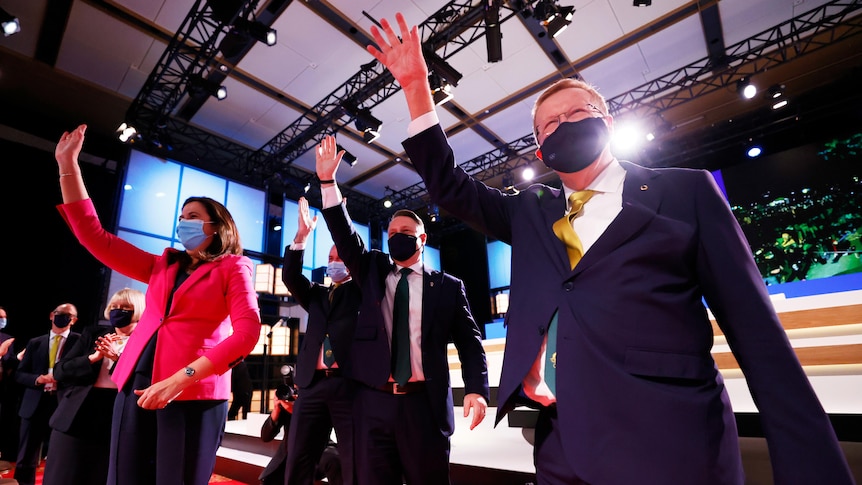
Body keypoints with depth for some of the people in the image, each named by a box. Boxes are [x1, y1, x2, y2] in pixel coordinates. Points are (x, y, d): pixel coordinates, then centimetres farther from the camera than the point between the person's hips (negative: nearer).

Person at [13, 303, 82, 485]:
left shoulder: (80, 341, 0)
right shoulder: (35, 342, 11)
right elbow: (19, 374, 11)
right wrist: (37, 379, -9)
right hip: (35, 405, 3)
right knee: (26, 460, 12)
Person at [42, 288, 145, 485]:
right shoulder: (94, 333, 10)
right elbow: (59, 370, 7)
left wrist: (117, 358, -18)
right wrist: (93, 357, -10)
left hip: (117, 422, -3)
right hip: (77, 417, 3)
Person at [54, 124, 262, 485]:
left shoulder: (233, 268, 0)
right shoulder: (163, 266, 17)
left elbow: (247, 332, -13)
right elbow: (95, 237, 17)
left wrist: (180, 379, -20)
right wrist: (68, 166, 13)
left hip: (194, 394, -5)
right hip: (138, 385, 5)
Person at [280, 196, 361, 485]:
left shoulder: (360, 290, 13)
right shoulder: (317, 294, 22)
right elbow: (290, 277, 7)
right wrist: (302, 235, -3)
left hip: (350, 383, -4)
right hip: (313, 384, 4)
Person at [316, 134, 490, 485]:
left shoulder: (448, 286, 4)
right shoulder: (373, 271, 12)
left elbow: (470, 342, 2)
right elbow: (345, 238, 0)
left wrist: (476, 388, -14)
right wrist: (328, 181, -8)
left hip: (424, 404, -2)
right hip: (373, 403, 2)